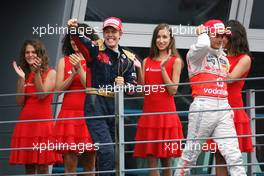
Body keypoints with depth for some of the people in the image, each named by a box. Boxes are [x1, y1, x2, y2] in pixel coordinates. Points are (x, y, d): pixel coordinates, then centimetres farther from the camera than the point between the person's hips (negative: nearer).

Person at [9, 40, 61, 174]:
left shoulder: (50, 73, 3)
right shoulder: (25, 74, 15)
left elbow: (42, 95, -10)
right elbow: (20, 102, 5)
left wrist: (37, 72, -15)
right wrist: (21, 79, -3)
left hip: (43, 121, -4)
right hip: (25, 122, 4)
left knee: (42, 167, -7)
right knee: (29, 167, 3)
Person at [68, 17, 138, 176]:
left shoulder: (127, 58, 11)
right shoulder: (96, 49, -1)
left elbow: (133, 85, 11)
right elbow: (81, 40, -20)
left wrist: (124, 85, -10)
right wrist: (74, 29, -40)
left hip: (116, 108, 5)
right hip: (96, 105, -5)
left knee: (116, 151, 11)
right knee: (106, 151, -17)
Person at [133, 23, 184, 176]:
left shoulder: (175, 61, 2)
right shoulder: (147, 62, 12)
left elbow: (173, 90, -6)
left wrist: (163, 68, -12)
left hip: (167, 114, -3)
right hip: (149, 114, 3)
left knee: (166, 160, 2)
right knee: (152, 161, -1)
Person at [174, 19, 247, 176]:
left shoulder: (224, 58, 22)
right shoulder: (196, 54, 1)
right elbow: (203, 45, -20)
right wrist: (202, 33, -4)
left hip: (223, 109, 6)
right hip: (203, 107, -6)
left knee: (234, 155, -5)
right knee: (191, 154, -2)